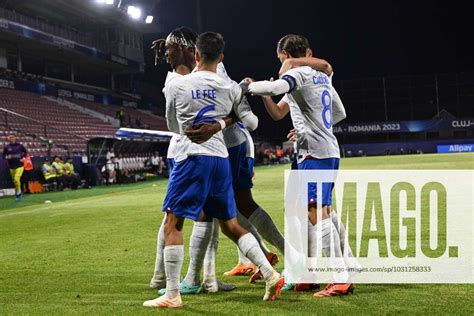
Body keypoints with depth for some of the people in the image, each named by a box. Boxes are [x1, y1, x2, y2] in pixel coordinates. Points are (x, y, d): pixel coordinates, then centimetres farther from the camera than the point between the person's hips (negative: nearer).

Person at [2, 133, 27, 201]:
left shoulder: (19, 145, -2)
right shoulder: (6, 147, -1)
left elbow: (25, 152, 12)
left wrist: (23, 158, -2)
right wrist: (7, 157, -16)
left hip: (19, 166, -3)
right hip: (12, 167, 3)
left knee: (16, 179, -19)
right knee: (14, 181, 11)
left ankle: (18, 193, -6)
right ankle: (19, 192, 29)